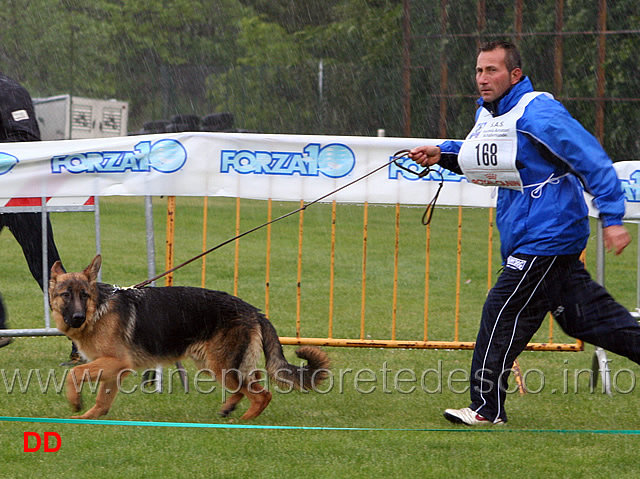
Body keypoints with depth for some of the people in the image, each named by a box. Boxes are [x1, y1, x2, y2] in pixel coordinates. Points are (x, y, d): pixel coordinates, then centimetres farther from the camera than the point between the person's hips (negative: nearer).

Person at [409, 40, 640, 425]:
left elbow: (592, 160, -20)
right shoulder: (487, 112, 11)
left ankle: (487, 408, 0)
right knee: (582, 313, 12)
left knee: (503, 313, -7)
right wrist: (443, 154, 12)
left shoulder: (537, 113, -19)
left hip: (545, 238, -10)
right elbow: (481, 158, 30)